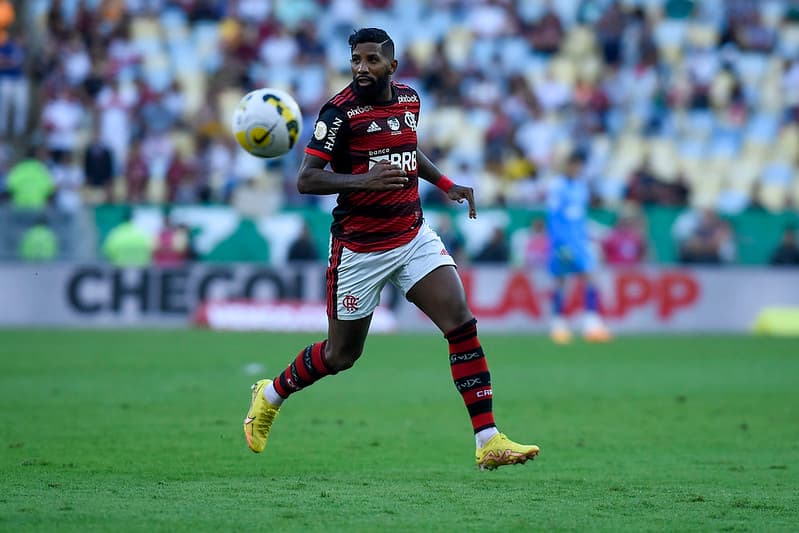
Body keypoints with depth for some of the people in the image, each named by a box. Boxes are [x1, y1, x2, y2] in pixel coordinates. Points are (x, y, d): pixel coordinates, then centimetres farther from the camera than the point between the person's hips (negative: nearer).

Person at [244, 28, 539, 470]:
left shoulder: (409, 99, 4)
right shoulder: (340, 111, -15)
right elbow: (305, 179, -20)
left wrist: (445, 184, 15)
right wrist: (363, 180, -33)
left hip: (413, 238, 5)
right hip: (359, 248, -5)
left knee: (462, 324, -12)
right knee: (340, 355, 7)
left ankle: (488, 442, -12)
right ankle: (270, 396, 38)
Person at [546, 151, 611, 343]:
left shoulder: (581, 187, 14)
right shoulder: (556, 185, -7)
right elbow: (552, 217, -13)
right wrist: (559, 242, -20)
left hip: (579, 240, 6)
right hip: (561, 240, -6)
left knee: (588, 279, -6)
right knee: (560, 282, -2)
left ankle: (592, 323, -10)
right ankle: (558, 324, 8)